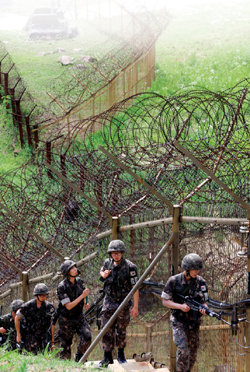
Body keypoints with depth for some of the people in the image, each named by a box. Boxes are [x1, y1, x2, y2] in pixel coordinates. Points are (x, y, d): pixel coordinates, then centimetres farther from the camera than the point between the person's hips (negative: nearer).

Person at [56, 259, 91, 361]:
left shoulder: (79, 281, -4)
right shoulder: (62, 287, -22)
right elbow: (68, 306, -25)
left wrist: (85, 304, -1)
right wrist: (82, 296, -29)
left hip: (79, 317, 4)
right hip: (66, 319, -4)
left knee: (87, 337, -16)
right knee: (66, 345, 4)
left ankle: (79, 358, 5)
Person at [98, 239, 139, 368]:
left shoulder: (129, 267, -16)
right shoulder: (108, 263, -1)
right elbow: (101, 271, 23)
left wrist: (135, 307, -16)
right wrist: (103, 274, -3)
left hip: (123, 303, -3)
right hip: (109, 302, 3)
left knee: (121, 331, 8)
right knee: (107, 330, -1)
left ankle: (121, 354, 25)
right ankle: (107, 357, 6)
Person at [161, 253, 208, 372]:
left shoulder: (201, 282, -3)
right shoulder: (174, 281, -10)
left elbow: (203, 302, 2)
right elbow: (165, 301, -5)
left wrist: (203, 309, -23)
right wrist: (181, 306, -21)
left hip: (194, 322, 4)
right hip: (179, 321, -4)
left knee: (192, 354, 10)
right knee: (183, 350, -20)